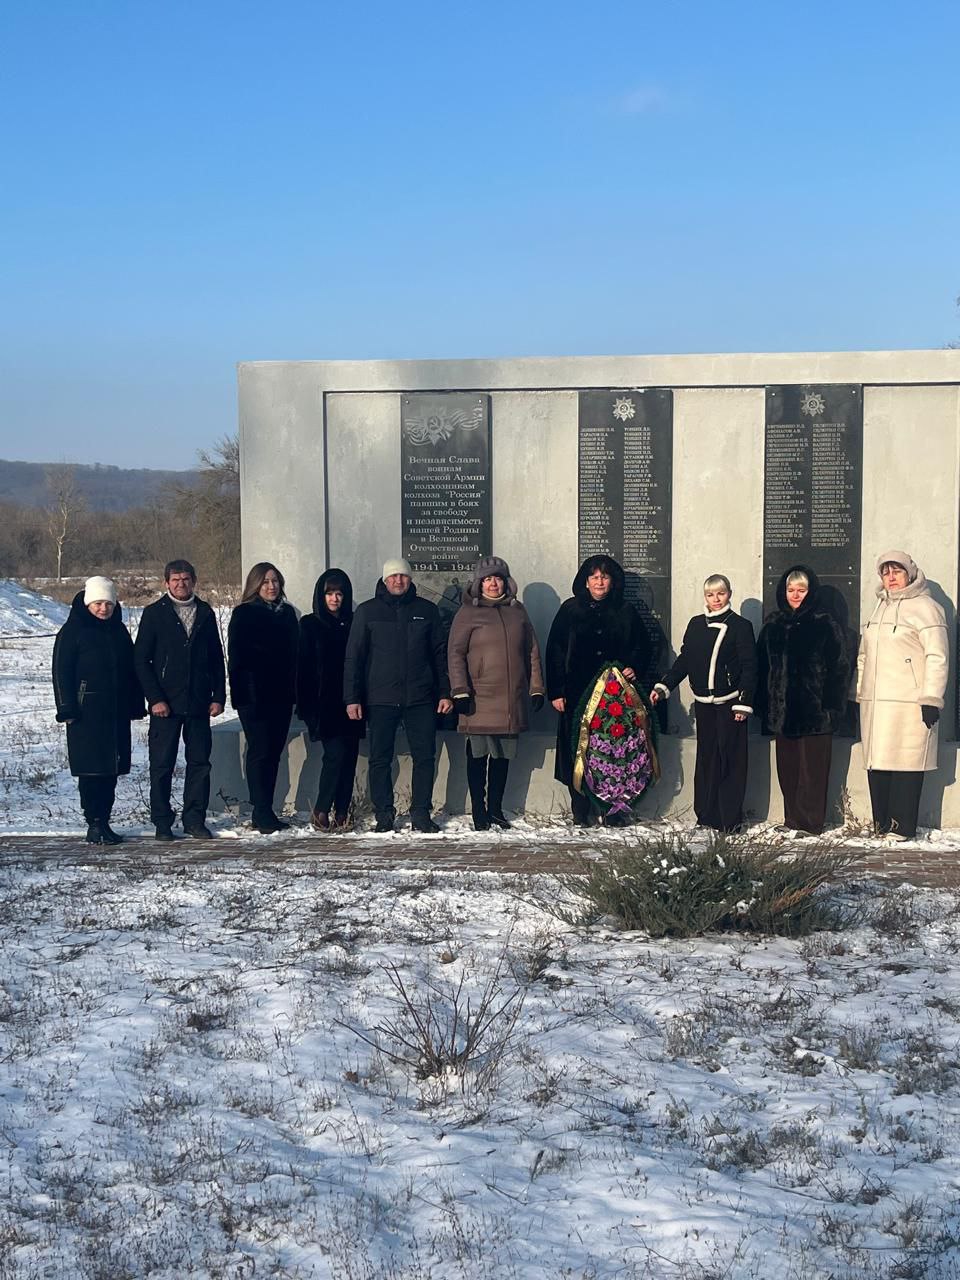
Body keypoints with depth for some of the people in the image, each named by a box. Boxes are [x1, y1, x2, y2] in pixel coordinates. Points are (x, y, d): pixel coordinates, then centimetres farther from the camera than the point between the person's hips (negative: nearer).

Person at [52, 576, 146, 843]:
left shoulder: (119, 631, 13)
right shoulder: (73, 631, -3)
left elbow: (131, 669, 18)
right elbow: (61, 671, -5)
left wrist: (136, 704, 13)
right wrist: (67, 708, -11)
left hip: (117, 712, 5)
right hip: (87, 712, -5)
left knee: (111, 768, 6)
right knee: (91, 769, -6)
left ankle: (104, 821, 12)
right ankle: (94, 823, -3)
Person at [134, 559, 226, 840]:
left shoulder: (205, 613, 10)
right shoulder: (155, 613, 0)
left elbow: (216, 657, 13)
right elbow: (141, 659, -2)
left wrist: (218, 696, 4)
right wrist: (155, 698, -10)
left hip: (199, 703, 3)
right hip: (165, 705, -3)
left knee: (200, 762, 4)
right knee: (162, 764, 2)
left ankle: (195, 820, 13)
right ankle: (162, 822, 11)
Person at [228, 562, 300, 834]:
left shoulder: (287, 613, 14)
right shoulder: (244, 614, -1)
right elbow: (236, 656, -5)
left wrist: (294, 689, 9)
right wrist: (240, 691, -12)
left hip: (281, 694, 5)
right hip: (254, 696, -5)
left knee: (274, 752, 7)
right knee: (260, 752, -6)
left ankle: (264, 812, 13)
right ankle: (262, 814, -6)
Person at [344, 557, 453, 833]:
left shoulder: (427, 610, 10)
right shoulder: (367, 611, 6)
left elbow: (440, 654, 12)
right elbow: (353, 657, 5)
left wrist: (445, 693, 4)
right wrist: (352, 698, -3)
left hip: (421, 698, 1)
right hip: (381, 699, -1)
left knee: (425, 756, 0)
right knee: (380, 759, 1)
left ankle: (421, 814, 8)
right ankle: (384, 816, 9)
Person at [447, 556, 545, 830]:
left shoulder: (517, 611, 13)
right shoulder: (469, 612, 1)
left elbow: (532, 652, 16)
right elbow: (455, 652, -3)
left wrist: (536, 688, 11)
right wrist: (460, 691, -11)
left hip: (511, 699, 4)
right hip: (479, 698, -4)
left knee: (503, 755, 9)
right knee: (478, 755, -2)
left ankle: (496, 809, 19)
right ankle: (479, 814, 4)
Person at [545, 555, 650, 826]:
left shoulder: (625, 611, 11)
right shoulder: (570, 610, 7)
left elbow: (642, 647, 18)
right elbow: (555, 651, 4)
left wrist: (633, 668, -3)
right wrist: (556, 691, -3)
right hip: (578, 693, -1)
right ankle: (581, 812, 4)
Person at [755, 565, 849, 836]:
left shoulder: (825, 626, -2)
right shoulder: (773, 625, 11)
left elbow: (839, 668, -5)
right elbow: (762, 668, 13)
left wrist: (833, 708, -12)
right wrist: (763, 706, 7)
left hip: (814, 710, -5)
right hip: (782, 710, 5)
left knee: (812, 768, -2)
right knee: (787, 769, 8)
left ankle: (809, 823, 2)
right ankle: (792, 820, 15)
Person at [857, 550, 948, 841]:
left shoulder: (924, 608, -3)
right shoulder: (880, 609, 21)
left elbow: (937, 657, -9)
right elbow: (864, 657, 25)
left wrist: (931, 699, -15)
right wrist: (859, 693, 18)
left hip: (909, 705, -7)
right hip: (874, 704, 7)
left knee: (905, 765, -7)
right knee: (877, 763, 5)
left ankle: (902, 826, -2)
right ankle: (881, 824, 11)